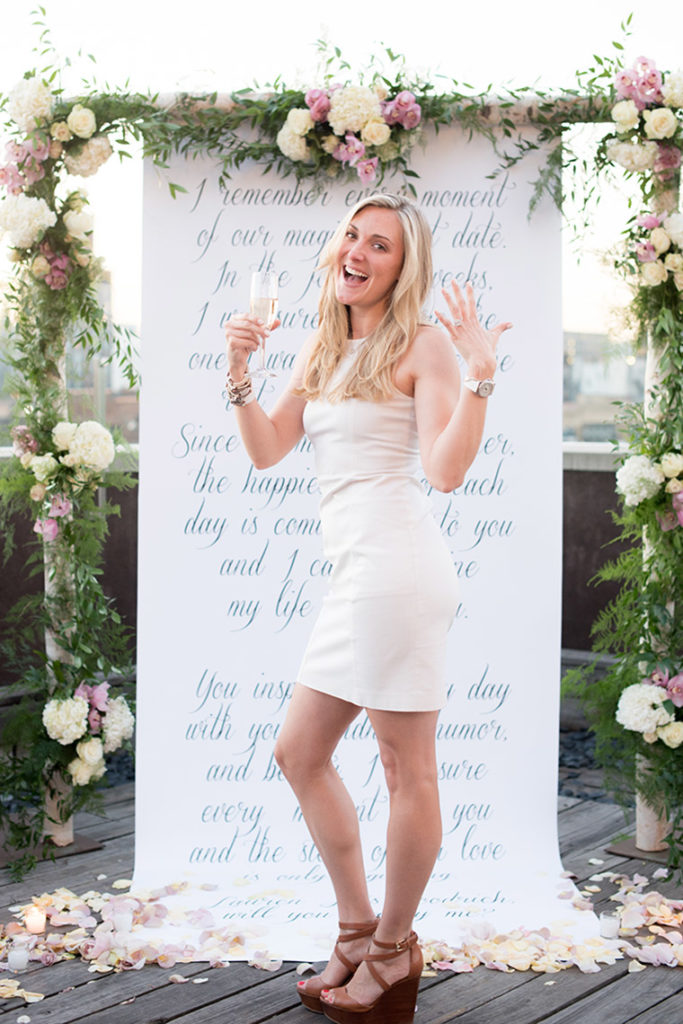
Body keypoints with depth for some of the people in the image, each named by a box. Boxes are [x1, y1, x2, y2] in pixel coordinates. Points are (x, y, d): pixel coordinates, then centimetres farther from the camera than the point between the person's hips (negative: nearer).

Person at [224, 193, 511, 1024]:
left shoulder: (423, 344, -3)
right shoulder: (322, 349, 19)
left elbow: (446, 470, -12)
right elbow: (266, 451, 18)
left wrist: (478, 377, -20)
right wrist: (238, 373, 6)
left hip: (397, 563, -9)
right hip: (356, 572, 9)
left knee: (407, 769, 0)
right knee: (298, 752, 14)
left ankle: (392, 954, 15)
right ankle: (357, 934, 26)